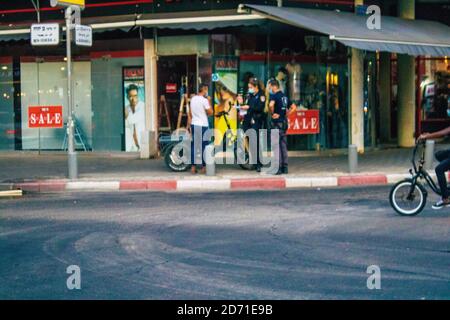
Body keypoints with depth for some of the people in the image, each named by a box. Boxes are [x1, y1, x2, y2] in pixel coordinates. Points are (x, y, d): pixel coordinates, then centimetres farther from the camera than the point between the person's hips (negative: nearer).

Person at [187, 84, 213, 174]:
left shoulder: (193, 99, 8)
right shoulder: (204, 100, -13)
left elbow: (190, 113, 12)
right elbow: (210, 112, -8)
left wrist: (189, 124, 18)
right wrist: (209, 101, -1)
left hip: (194, 125, 6)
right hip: (203, 126, -6)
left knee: (194, 146, 8)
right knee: (203, 146, 1)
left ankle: (193, 167, 7)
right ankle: (204, 167, 3)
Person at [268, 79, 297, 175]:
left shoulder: (274, 96, -11)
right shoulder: (285, 96, 13)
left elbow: (271, 105, -31)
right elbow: (294, 107, 17)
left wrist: (272, 114, -15)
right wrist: (286, 115, 10)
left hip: (277, 123, -8)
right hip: (284, 122, 8)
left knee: (276, 145, -5)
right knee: (283, 145, 10)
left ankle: (278, 168, -8)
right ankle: (285, 167, 12)